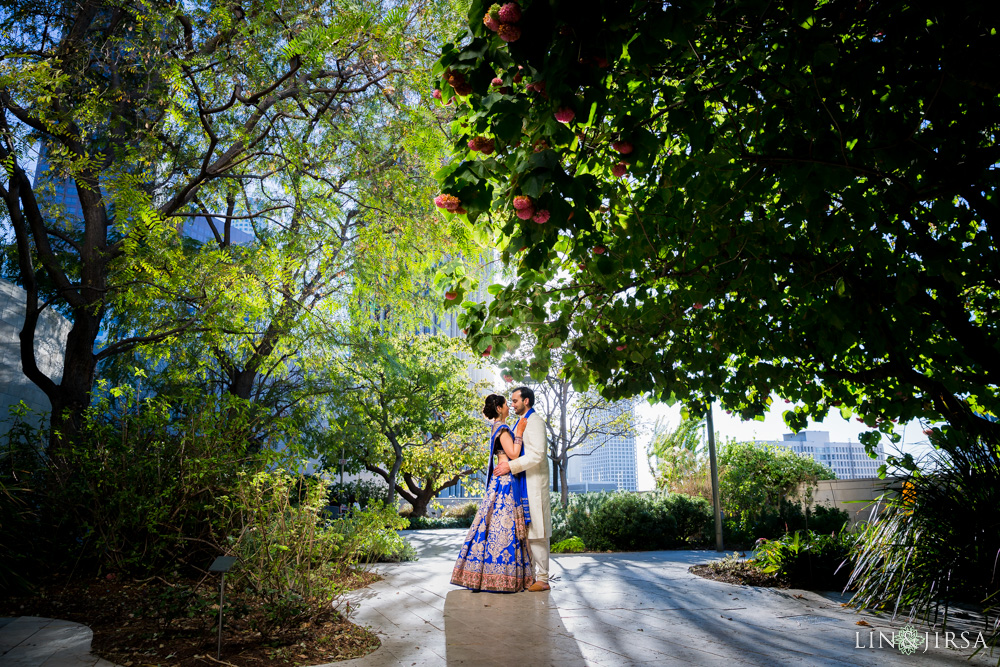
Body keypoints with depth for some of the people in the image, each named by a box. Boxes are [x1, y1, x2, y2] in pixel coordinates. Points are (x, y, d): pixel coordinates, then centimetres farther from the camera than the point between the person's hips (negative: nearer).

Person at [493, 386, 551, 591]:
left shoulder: (534, 420, -11)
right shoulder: (521, 422, 19)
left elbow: (537, 454, -21)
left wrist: (511, 466, -21)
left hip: (533, 483, -10)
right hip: (521, 482, 10)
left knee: (536, 531, -7)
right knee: (524, 530, 11)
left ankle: (542, 579, -2)